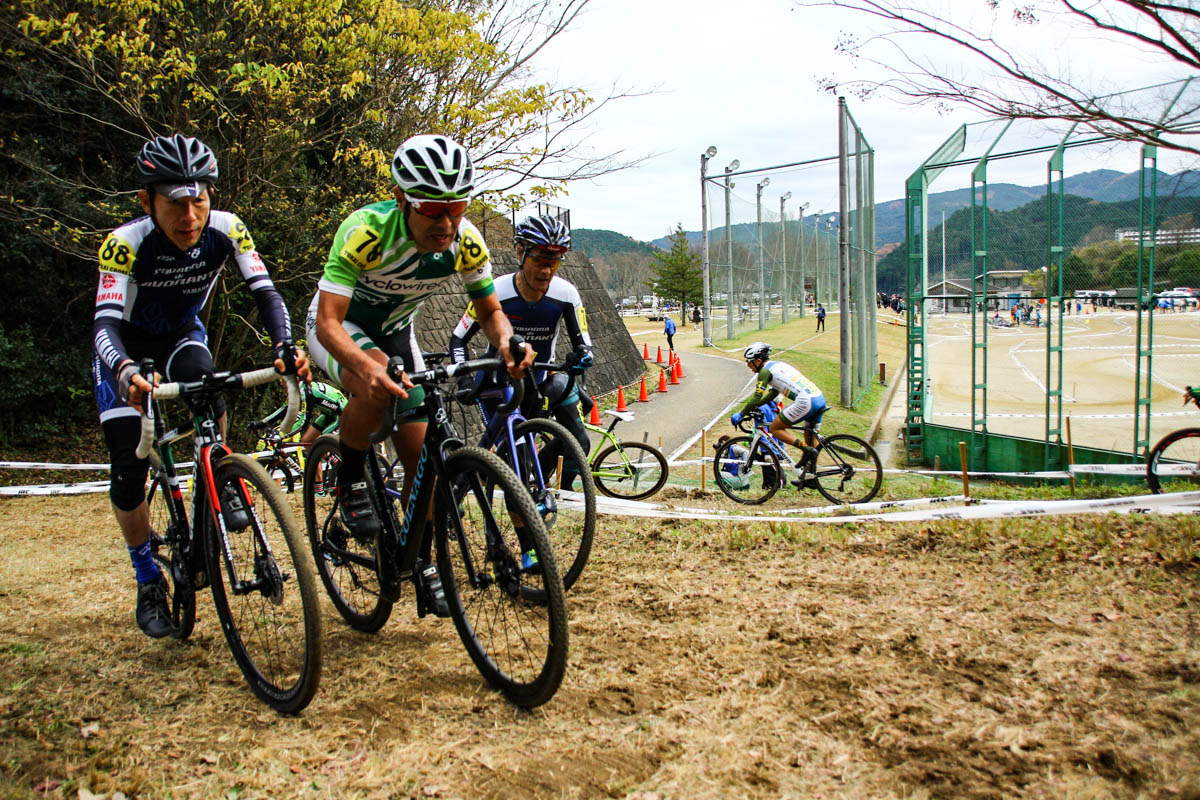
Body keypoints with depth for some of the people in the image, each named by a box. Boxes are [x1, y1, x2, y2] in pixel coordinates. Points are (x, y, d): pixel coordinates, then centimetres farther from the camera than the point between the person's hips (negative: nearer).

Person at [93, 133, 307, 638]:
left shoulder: (226, 230, -25)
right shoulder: (126, 244, -32)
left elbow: (265, 291, -29)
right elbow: (105, 323, -40)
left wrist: (285, 345, -49)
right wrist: (126, 372, -61)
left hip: (182, 336, 2)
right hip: (126, 349, -1)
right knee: (128, 468, -9)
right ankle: (149, 582, 11)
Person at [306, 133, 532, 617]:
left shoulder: (467, 242, -23)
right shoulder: (366, 231, -36)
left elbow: (489, 310, -9)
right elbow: (328, 321, -38)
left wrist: (506, 344, -32)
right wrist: (367, 365, -59)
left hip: (395, 330, 4)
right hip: (340, 325, -4)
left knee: (419, 453, -1)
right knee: (377, 387, -38)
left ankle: (421, 562, 17)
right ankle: (350, 481, -10)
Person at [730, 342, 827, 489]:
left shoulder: (765, 371, -1)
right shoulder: (778, 365, 27)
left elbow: (756, 398, -5)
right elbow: (772, 394, 36)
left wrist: (741, 414, 6)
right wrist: (751, 407, 36)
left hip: (805, 401, -9)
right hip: (820, 399, 9)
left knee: (774, 428, 3)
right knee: (811, 437, 20)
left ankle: (807, 450, -7)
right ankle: (809, 477, 26)